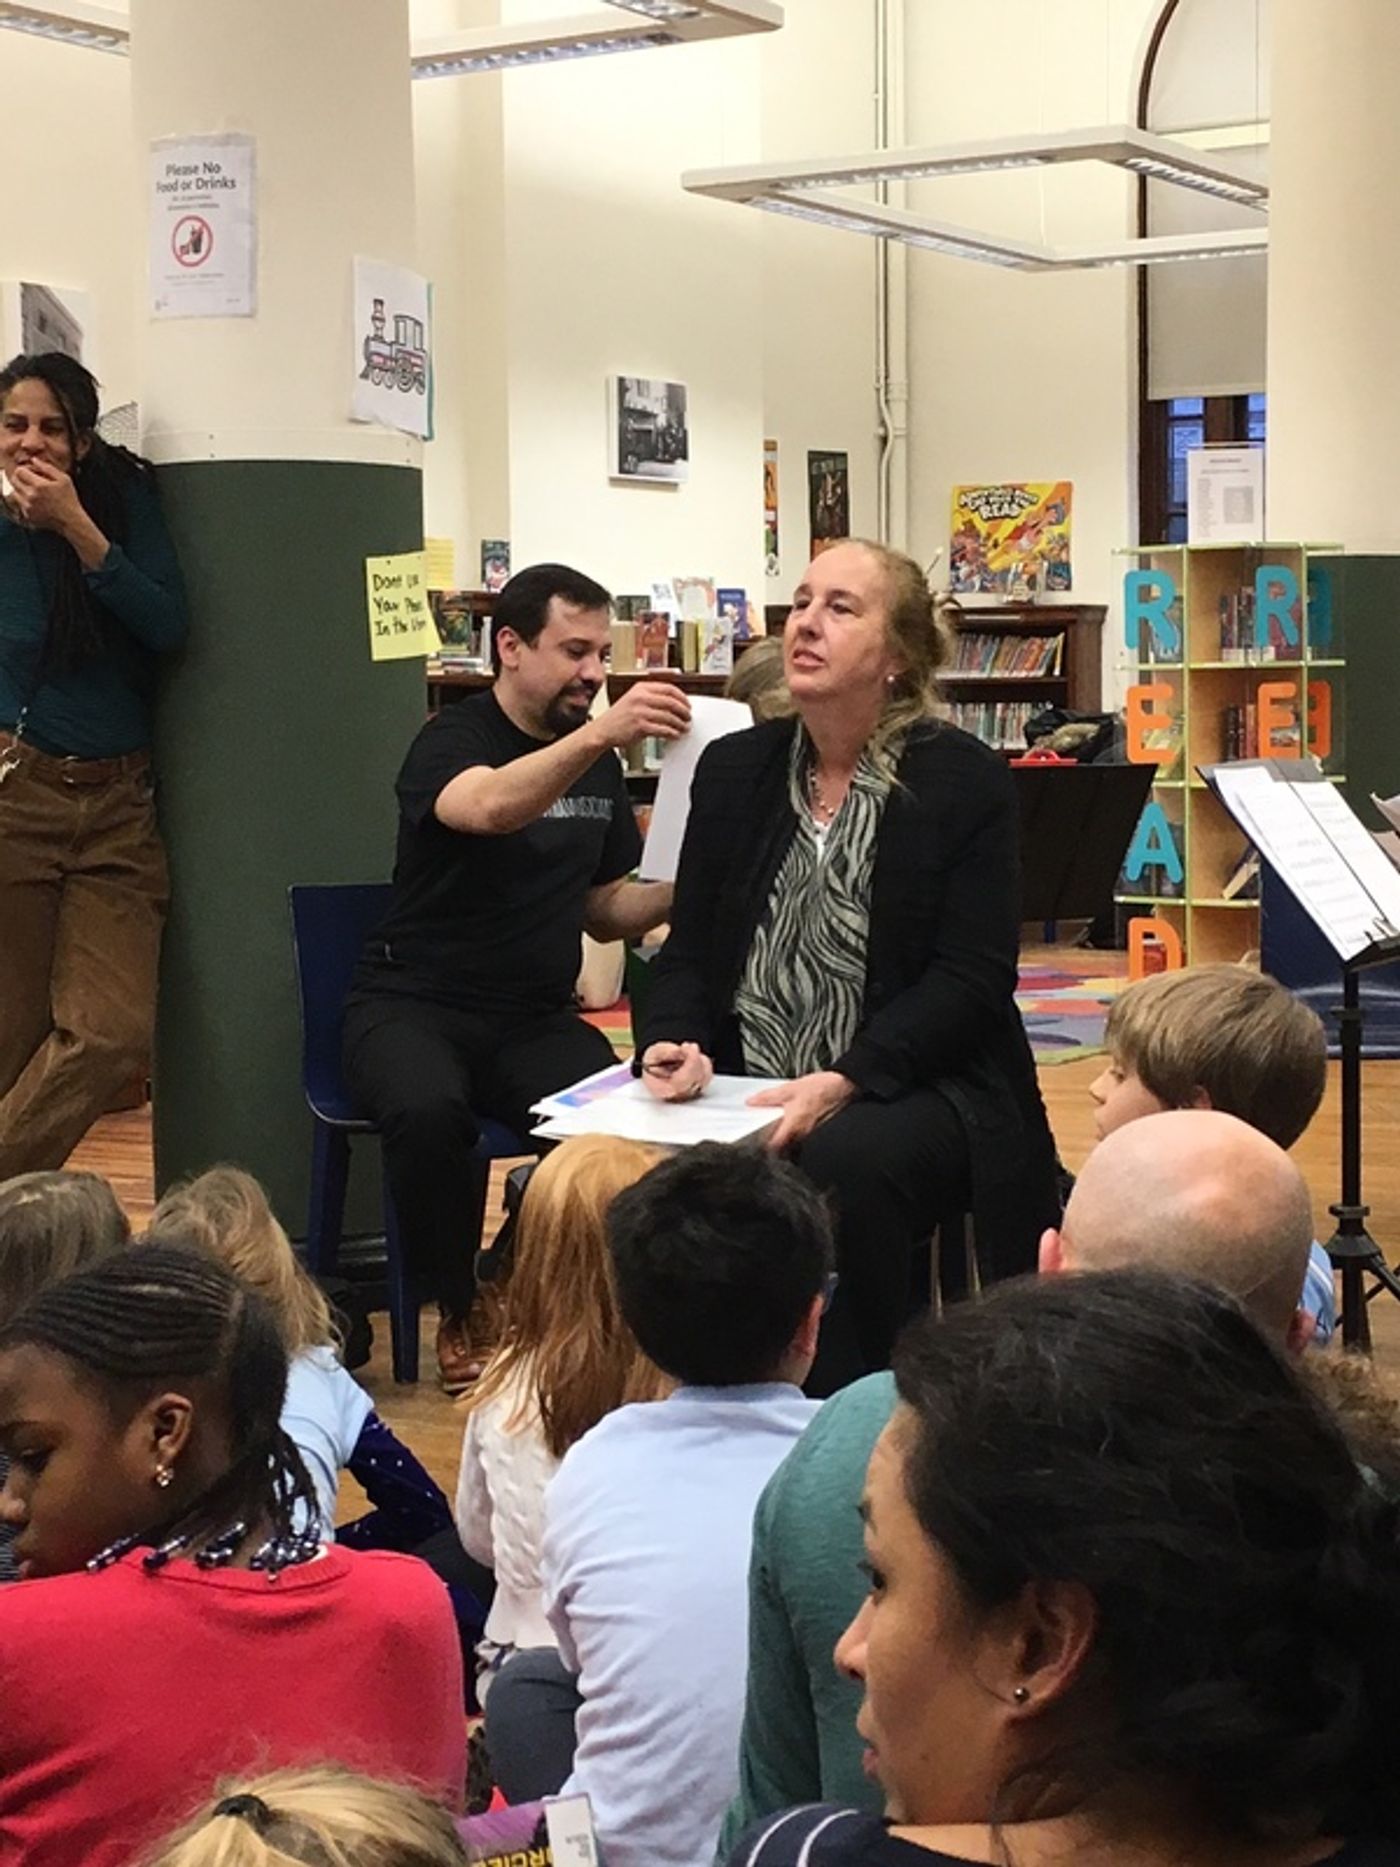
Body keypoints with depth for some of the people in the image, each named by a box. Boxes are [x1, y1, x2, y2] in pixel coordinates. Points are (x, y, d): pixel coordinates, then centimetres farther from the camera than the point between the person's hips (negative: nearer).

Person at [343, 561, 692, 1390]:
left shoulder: (597, 761, 12)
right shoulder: (452, 740, -8)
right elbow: (489, 806, -34)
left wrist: (684, 889, -4)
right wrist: (597, 734, -48)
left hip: (535, 1019, 4)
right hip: (415, 1004, -4)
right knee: (428, 1111, -38)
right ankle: (460, 1313, -13)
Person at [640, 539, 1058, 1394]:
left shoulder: (968, 781, -3)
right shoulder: (733, 769, 11)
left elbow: (971, 979, -9)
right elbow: (689, 950, 11)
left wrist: (845, 1083, -22)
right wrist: (679, 1044, -12)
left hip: (913, 1090, -3)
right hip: (747, 1094, 4)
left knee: (844, 1163, -36)